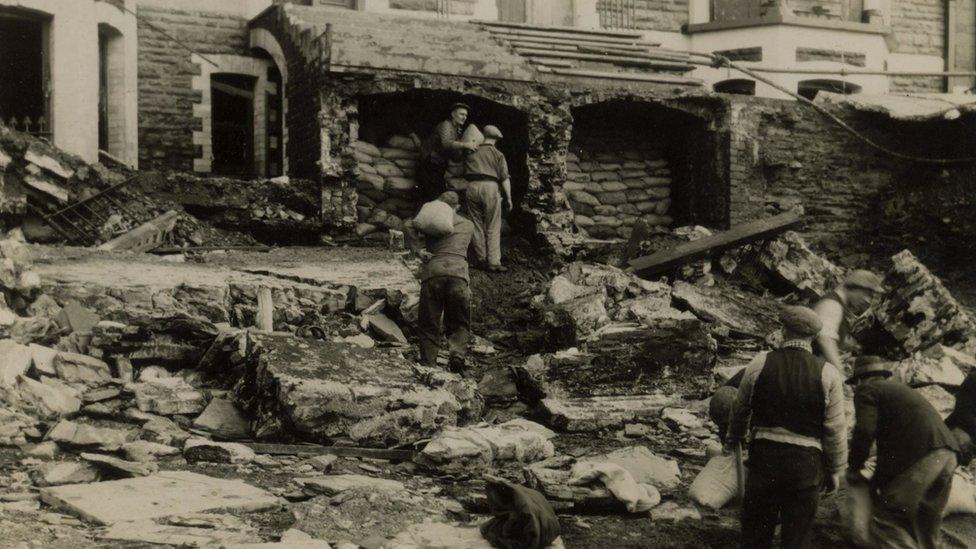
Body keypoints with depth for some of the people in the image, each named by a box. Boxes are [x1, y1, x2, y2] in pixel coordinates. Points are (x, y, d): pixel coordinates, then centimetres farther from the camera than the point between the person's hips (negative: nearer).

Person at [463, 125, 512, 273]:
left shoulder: (471, 153, 17)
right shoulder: (498, 154, 7)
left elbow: (464, 173, 19)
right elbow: (505, 178, 3)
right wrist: (508, 198, 5)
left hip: (471, 187, 3)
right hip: (490, 187, -3)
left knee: (476, 225, 11)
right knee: (493, 228, 0)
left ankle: (481, 259, 15)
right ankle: (494, 261, -4)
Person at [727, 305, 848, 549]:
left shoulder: (760, 363, -5)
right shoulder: (827, 374, -7)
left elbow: (741, 408, 8)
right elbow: (835, 429, -5)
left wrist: (735, 436, 28)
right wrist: (835, 469, 8)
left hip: (764, 455, 1)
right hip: (807, 463, -1)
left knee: (756, 528, 16)